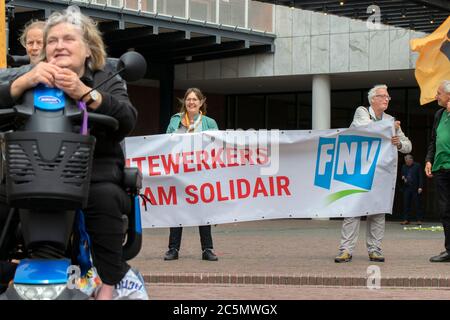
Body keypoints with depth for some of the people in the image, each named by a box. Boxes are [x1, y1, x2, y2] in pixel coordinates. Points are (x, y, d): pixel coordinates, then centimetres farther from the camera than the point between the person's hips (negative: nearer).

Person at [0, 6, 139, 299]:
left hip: (96, 176, -1)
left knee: (105, 196, -34)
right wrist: (25, 81, -23)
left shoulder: (107, 83, 13)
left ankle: (109, 282, -26)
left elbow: (127, 120, -9)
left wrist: (85, 93, -26)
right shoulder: (35, 82, 17)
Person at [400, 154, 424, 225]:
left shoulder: (417, 166, 1)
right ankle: (406, 220, 4)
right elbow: (402, 175, 22)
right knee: (406, 204, 1)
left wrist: (420, 187, -10)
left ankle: (419, 220, 0)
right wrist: (403, 178, -3)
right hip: (406, 188, 4)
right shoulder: (404, 167, 14)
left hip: (415, 188, -4)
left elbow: (421, 177, -2)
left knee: (417, 204, -3)